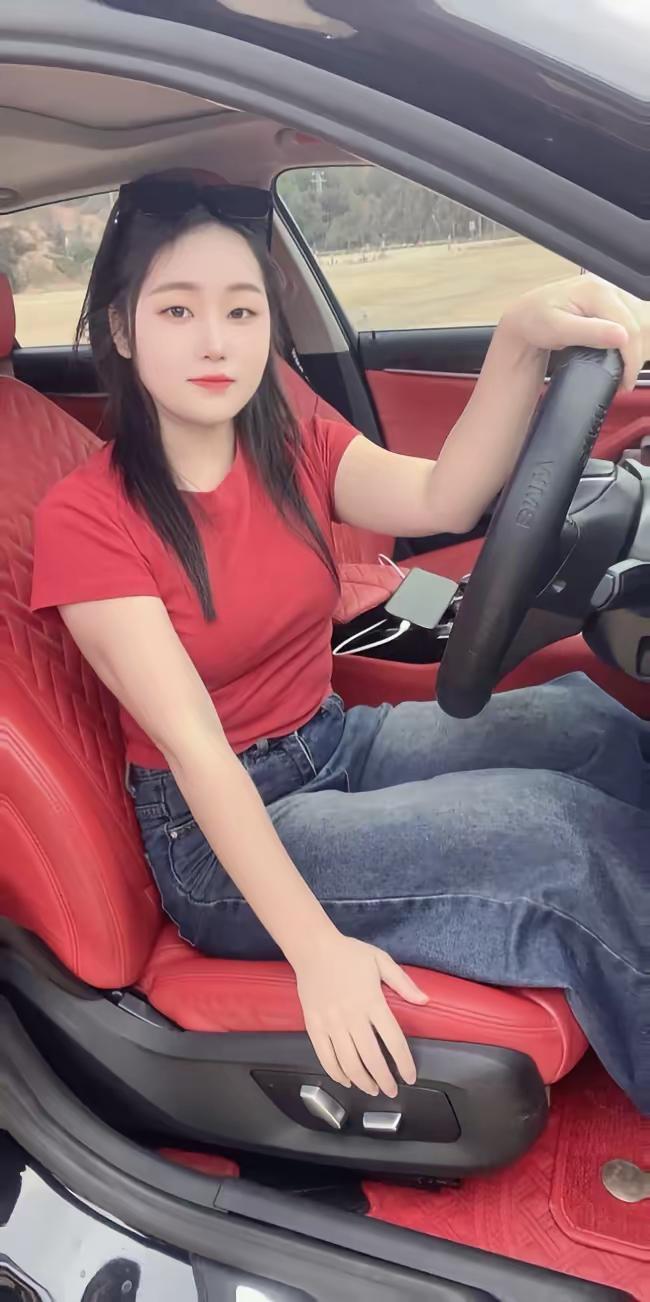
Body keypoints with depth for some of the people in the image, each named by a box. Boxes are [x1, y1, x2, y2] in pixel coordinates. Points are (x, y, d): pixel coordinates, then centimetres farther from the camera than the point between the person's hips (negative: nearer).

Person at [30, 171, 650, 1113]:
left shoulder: (299, 453, 3)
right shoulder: (86, 520, -12)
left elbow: (442, 499, -18)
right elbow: (194, 747, -20)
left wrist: (523, 340, -36)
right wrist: (317, 947, -26)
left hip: (342, 743, 6)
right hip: (216, 837, -5)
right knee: (559, 828, -22)